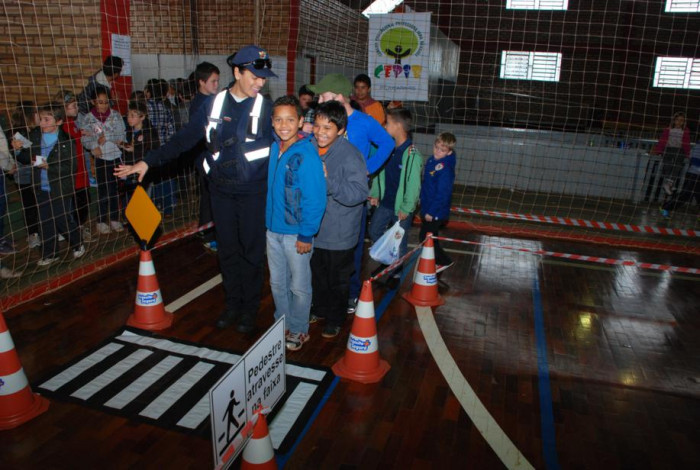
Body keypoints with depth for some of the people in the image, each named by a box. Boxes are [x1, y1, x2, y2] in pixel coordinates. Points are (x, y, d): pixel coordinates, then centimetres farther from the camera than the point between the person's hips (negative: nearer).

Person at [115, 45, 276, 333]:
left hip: (253, 192, -3)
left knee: (251, 250, 7)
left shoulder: (265, 108, -5)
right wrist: (148, 161, 1)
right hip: (221, 190, 3)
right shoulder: (213, 104, 2)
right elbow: (185, 139, 4)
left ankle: (250, 309, 24)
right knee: (227, 250, 12)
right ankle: (233, 303, 30)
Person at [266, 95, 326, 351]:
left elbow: (316, 199, -19)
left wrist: (306, 235, -17)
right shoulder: (274, 149, 2)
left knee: (299, 286, 11)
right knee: (277, 282, 20)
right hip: (273, 229, 7)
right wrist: (270, 222, 10)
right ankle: (282, 323, 39)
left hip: (296, 233, -6)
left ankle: (298, 330, 30)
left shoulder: (307, 155, -19)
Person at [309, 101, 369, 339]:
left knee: (337, 280, 13)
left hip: (339, 235, -6)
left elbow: (359, 193, -29)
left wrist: (328, 180, -35)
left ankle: (335, 320, 34)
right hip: (314, 229, 6)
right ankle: (320, 309, 47)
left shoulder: (350, 155, -21)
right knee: (317, 274, 24)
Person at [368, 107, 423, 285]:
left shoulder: (413, 155, -20)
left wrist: (406, 209, -15)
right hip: (385, 203, 7)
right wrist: (375, 194, 5)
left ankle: (396, 273, 29)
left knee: (400, 241, 8)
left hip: (401, 207, -6)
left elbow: (414, 185, -18)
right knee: (374, 232, 16)